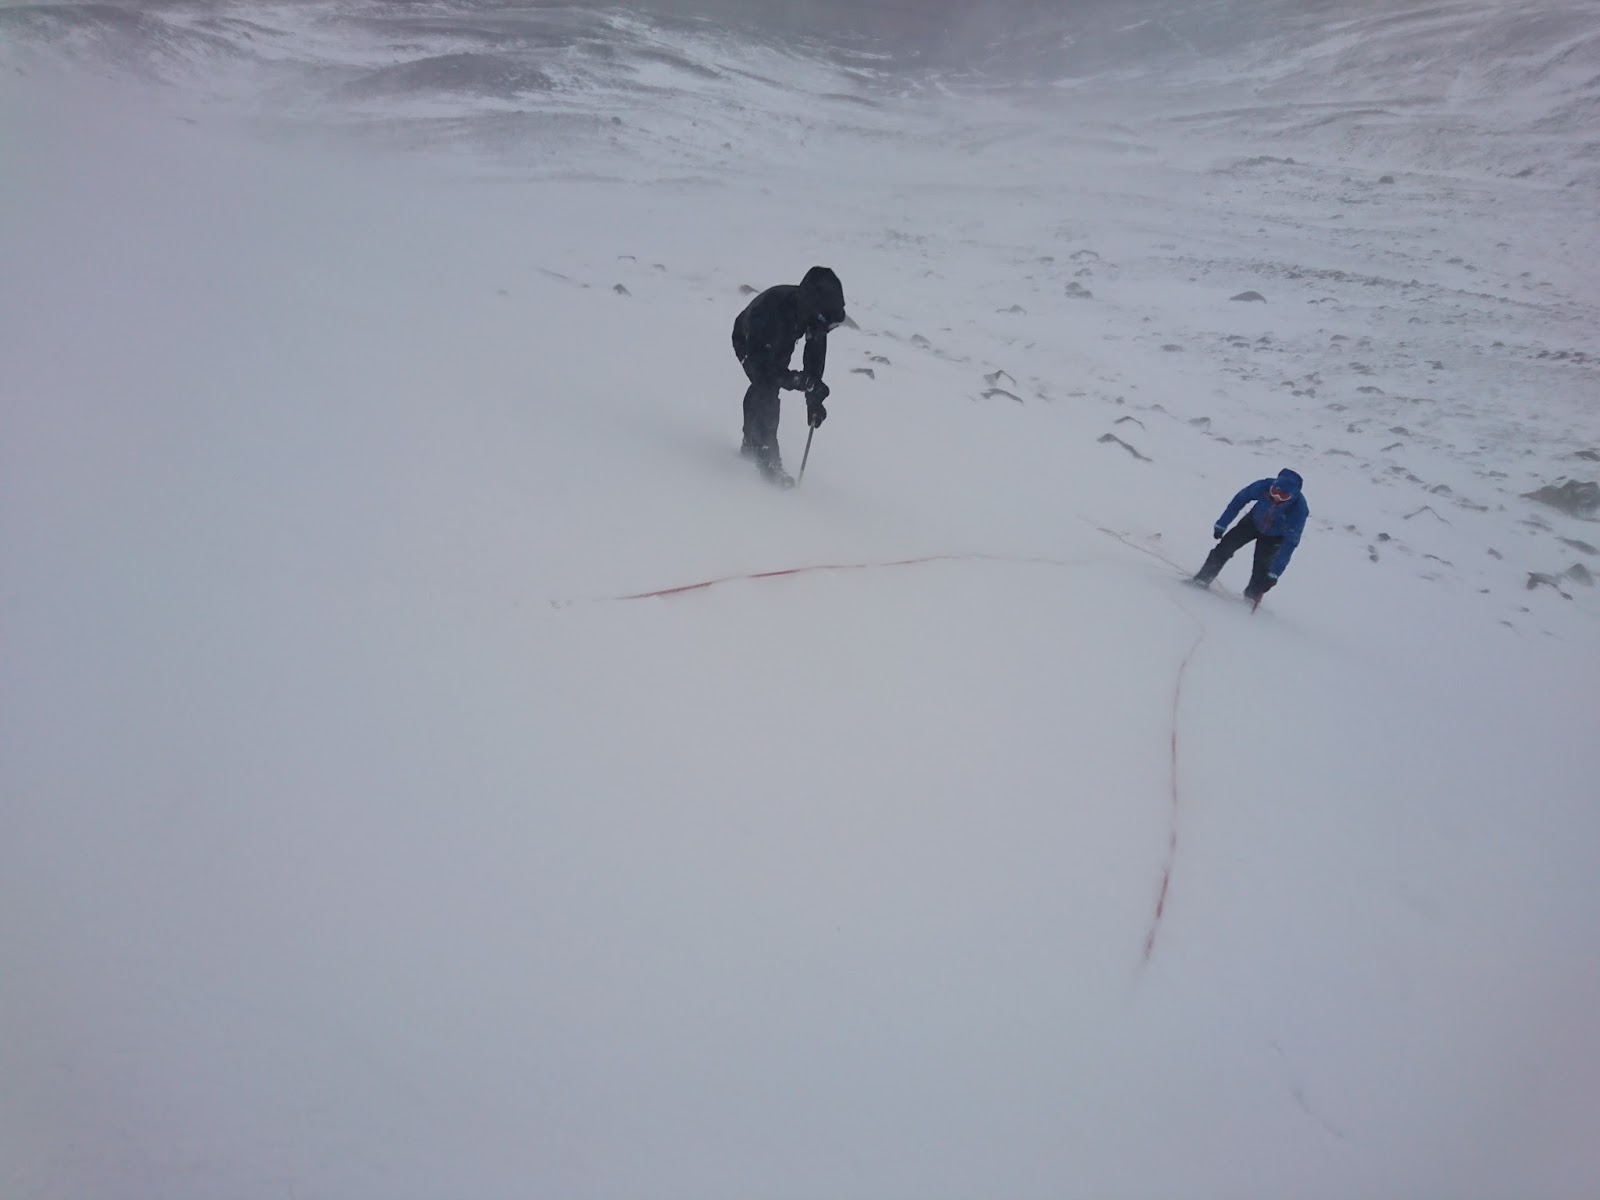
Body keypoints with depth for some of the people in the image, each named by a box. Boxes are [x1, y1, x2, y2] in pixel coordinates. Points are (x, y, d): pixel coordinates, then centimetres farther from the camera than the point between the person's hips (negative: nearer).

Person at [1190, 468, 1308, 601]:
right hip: (1254, 521, 2)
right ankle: (1204, 577, 6)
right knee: (1226, 545, -7)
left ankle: (1251, 595, 12)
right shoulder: (1263, 486, -33)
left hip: (1274, 536, -2)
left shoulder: (1298, 509, -38)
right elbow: (1239, 500, -14)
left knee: (1262, 567, -11)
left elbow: (1290, 542, -33)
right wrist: (1221, 524, -7)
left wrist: (1274, 573, -33)